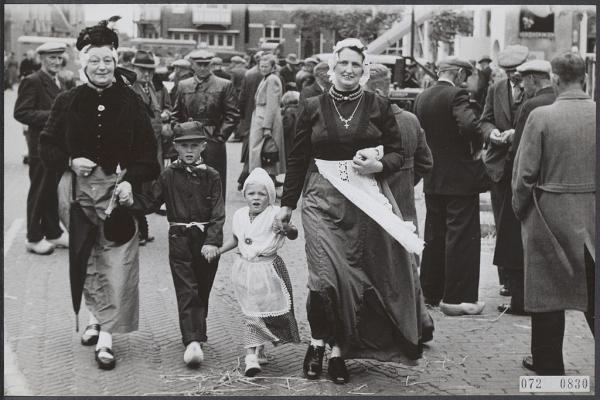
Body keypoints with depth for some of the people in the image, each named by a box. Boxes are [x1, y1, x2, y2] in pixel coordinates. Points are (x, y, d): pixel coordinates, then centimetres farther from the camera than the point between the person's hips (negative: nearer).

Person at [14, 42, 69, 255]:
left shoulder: (57, 83, 15)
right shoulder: (32, 81, -11)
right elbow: (21, 113, -17)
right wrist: (51, 115, -23)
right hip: (41, 146, -8)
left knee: (52, 191, 15)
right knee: (39, 192, 1)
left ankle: (53, 233, 25)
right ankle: (34, 238, 11)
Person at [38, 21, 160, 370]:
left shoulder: (131, 102, -1)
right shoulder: (67, 102, 4)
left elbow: (147, 152, -1)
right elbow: (48, 146, 9)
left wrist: (131, 180, -17)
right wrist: (70, 162, -10)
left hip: (119, 188, -2)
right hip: (79, 188, 2)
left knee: (117, 264, -6)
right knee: (86, 261, 11)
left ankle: (106, 335, 1)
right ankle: (98, 315, 33)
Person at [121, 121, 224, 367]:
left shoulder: (211, 176, 1)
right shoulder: (169, 175, 3)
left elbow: (218, 213, -4)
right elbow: (151, 202, 2)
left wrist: (213, 241, -15)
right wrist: (132, 201, -18)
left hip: (206, 239, 1)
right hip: (180, 238, -1)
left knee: (202, 291, 11)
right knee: (186, 291, -7)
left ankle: (197, 335, 27)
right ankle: (193, 341, -13)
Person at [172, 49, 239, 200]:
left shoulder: (224, 85, 2)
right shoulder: (183, 85, 12)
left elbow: (232, 115, -1)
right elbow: (176, 115, 17)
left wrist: (220, 137, -8)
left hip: (213, 144, -3)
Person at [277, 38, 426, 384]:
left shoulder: (379, 106, 4)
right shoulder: (314, 107, 5)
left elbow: (398, 154, 7)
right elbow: (297, 160, 10)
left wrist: (377, 165, -14)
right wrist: (287, 205, 11)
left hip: (364, 202, 1)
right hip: (322, 200, -1)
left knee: (354, 277, 4)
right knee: (326, 275, -11)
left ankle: (339, 350, 19)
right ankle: (318, 343, 12)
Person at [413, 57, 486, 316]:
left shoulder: (421, 98, 8)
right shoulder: (456, 95, -15)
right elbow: (470, 125, -29)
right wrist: (477, 146, -12)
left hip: (432, 179, 7)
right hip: (460, 177, -7)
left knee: (434, 236, 15)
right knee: (462, 237, -2)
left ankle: (430, 293, 23)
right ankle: (456, 298, -1)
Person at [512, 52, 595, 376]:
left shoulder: (541, 116, -12)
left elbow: (525, 174, -10)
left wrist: (520, 209, 5)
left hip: (551, 215, -2)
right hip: (593, 216, 3)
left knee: (548, 289, 10)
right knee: (593, 293, 12)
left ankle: (548, 363, 20)